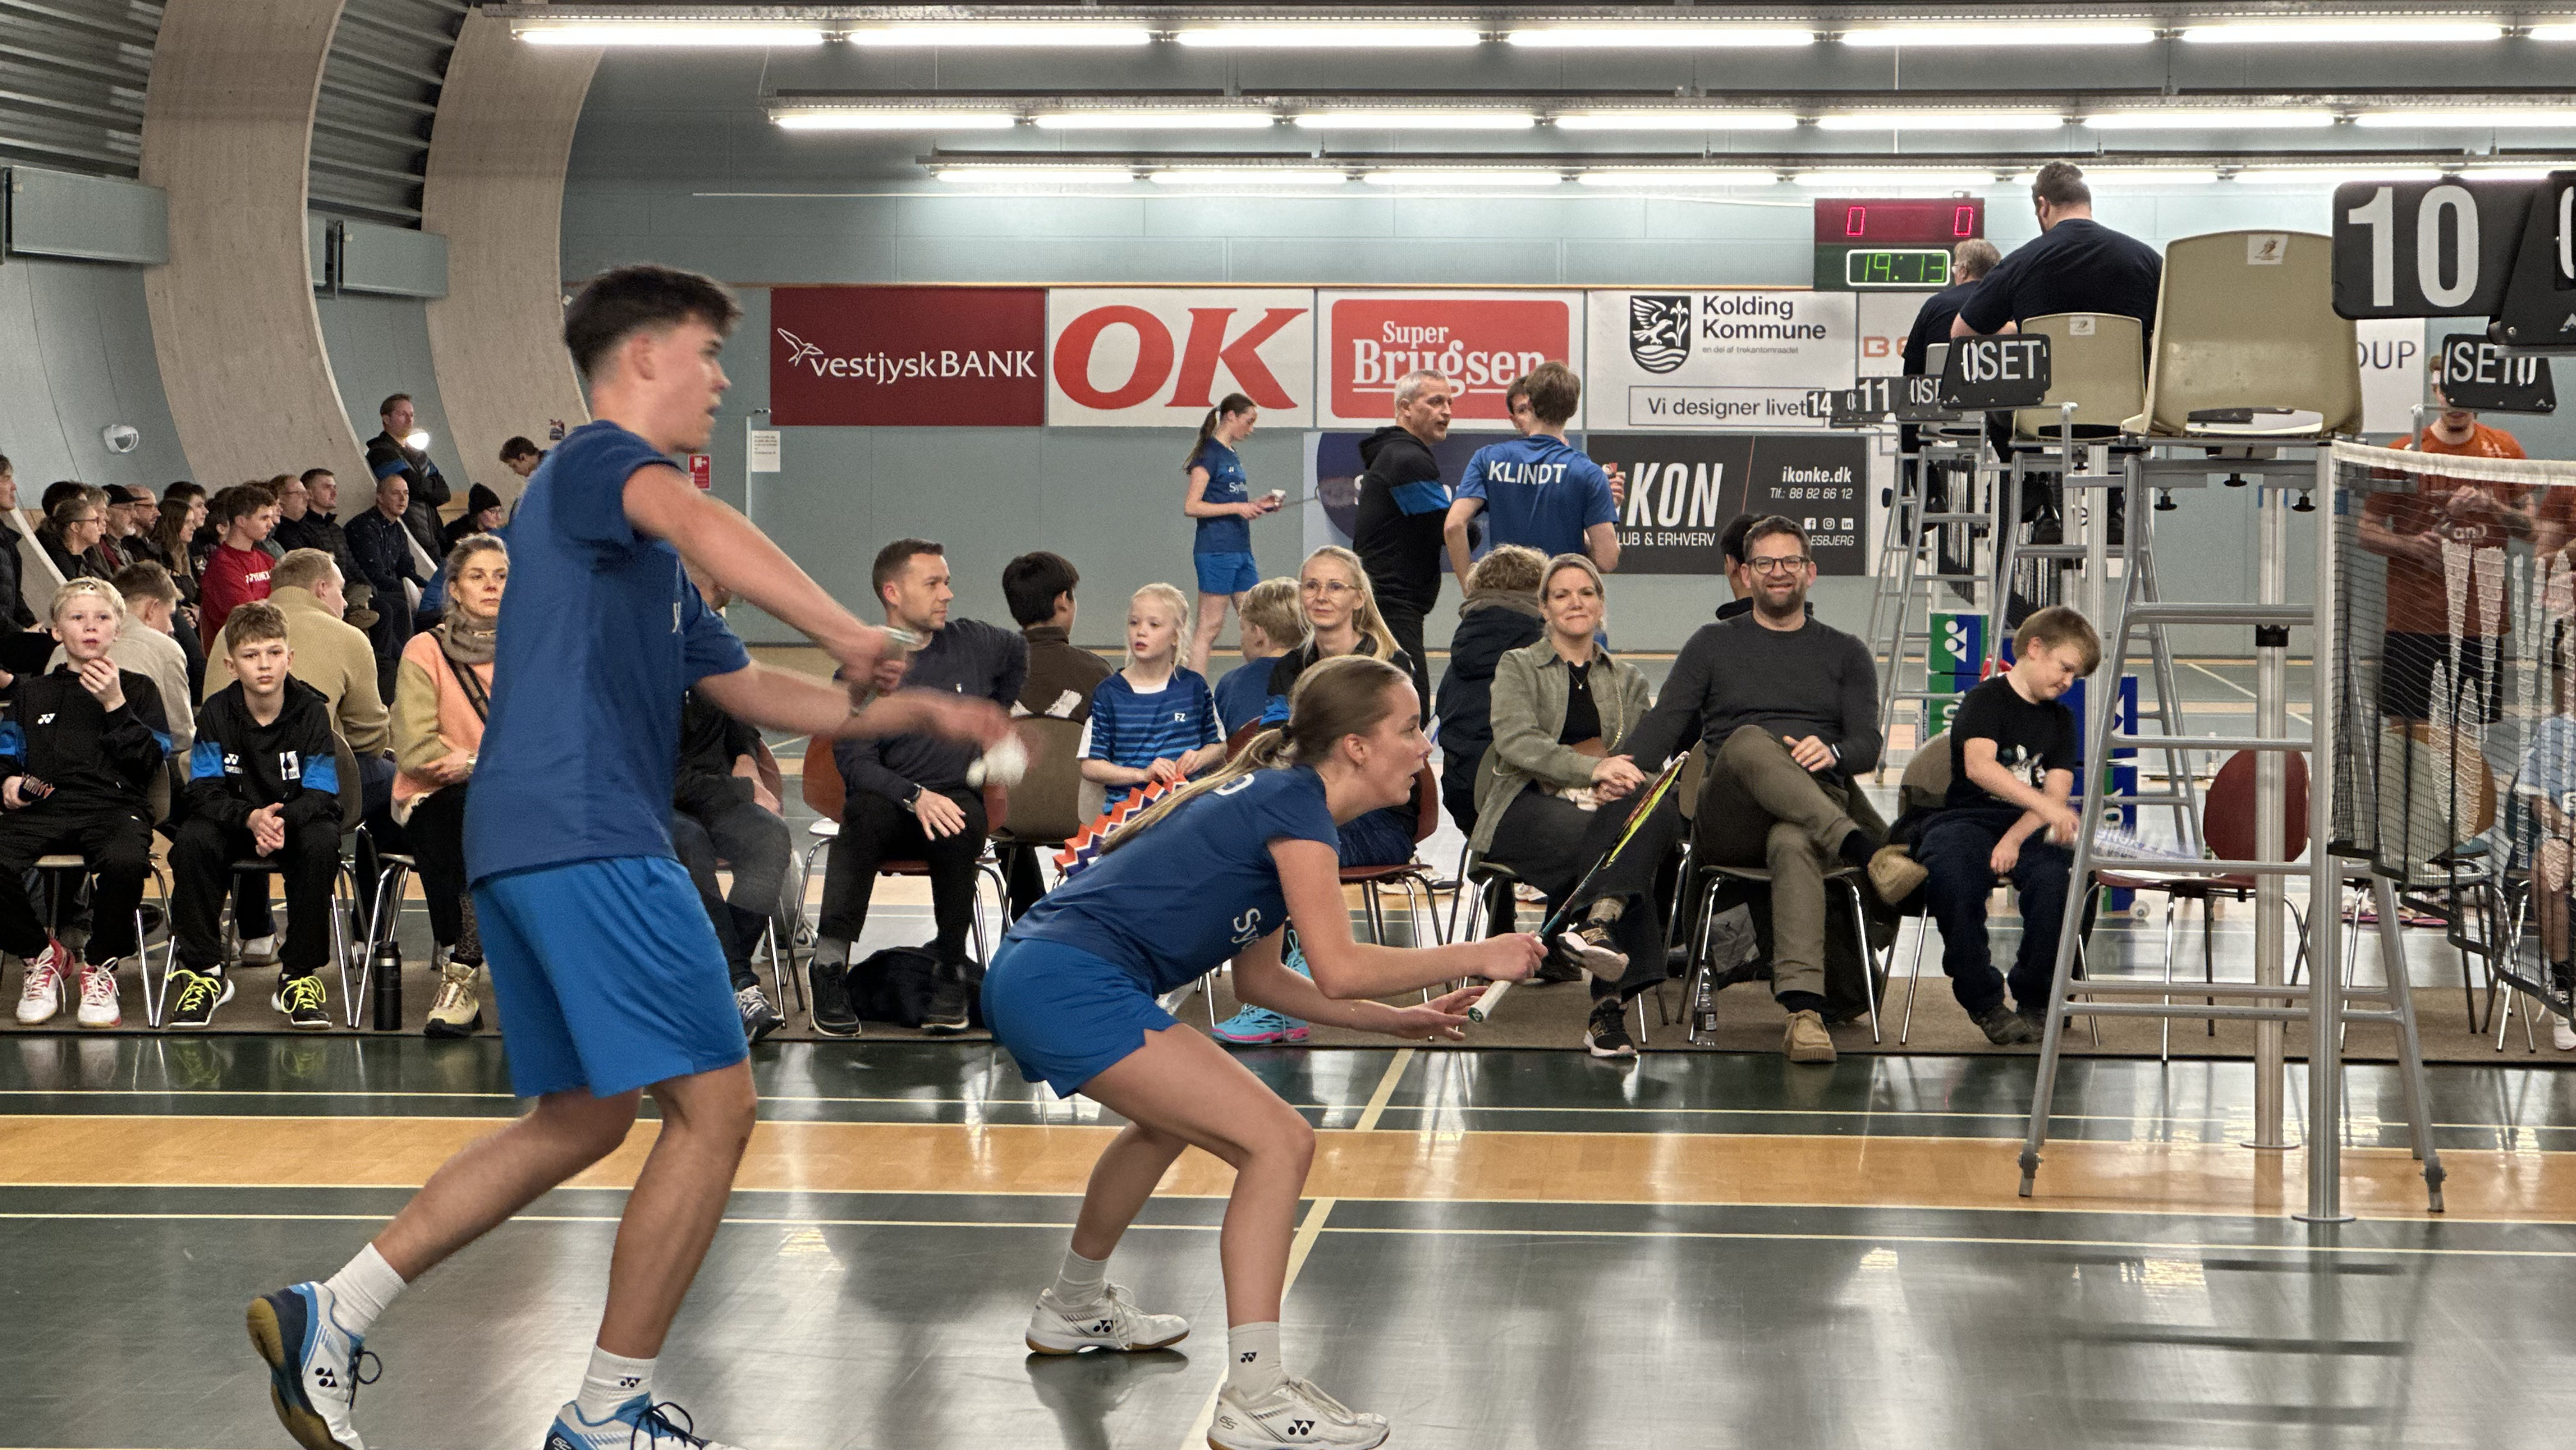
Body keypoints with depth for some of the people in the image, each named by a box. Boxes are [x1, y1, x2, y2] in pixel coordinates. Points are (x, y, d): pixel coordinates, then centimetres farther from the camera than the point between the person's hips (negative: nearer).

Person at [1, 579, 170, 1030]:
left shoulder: (138, 689, 17)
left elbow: (149, 764, 4)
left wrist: (115, 705, -6)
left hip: (114, 806, -2)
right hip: (42, 807, 2)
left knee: (124, 861, -39)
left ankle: (100, 965, -11)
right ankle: (40, 954, -1)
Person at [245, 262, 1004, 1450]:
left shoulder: (642, 557, 27)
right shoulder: (599, 457, -3)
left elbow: (754, 692, 30)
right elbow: (696, 521, -28)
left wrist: (919, 715, 23)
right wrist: (850, 633, -34)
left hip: (524, 850, 11)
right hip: (588, 840, -11)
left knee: (578, 1120, 17)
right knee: (713, 1108, -6)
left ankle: (327, 1315, 13)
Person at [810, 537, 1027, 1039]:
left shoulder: (974, 644, 8)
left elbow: (1019, 656, 32)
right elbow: (855, 763, -11)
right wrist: (916, 797, -28)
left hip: (958, 796, 2)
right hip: (888, 801, -2)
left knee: (963, 823, -35)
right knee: (864, 813, -37)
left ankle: (950, 968, -24)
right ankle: (830, 965, -41)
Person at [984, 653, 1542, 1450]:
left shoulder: (1272, 797, 18)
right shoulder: (1295, 803, -10)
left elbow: (1257, 976, 23)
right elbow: (1338, 968, -18)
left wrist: (1394, 1019, 18)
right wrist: (1474, 958, -7)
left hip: (1029, 977, 11)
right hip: (1074, 987, -11)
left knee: (1174, 1115, 37)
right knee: (1279, 1142, -13)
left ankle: (1074, 1309, 54)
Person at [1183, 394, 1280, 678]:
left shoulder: (1231, 456, 17)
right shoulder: (1209, 454, -9)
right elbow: (1191, 506, -15)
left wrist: (1257, 504, 10)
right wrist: (1238, 507, -17)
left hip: (1241, 551, 9)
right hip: (1216, 550, -9)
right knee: (1210, 626, -6)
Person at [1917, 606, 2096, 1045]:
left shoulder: (2060, 719, 18)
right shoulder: (1984, 700, 0)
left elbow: (2057, 791, 5)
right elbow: (1979, 766, -19)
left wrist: (2015, 839, -14)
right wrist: (2044, 805, -31)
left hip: (2028, 827, 4)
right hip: (1969, 819, -4)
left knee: (2054, 875, -32)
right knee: (1953, 878, -37)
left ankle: (2034, 1001, -12)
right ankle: (1984, 1002, -18)